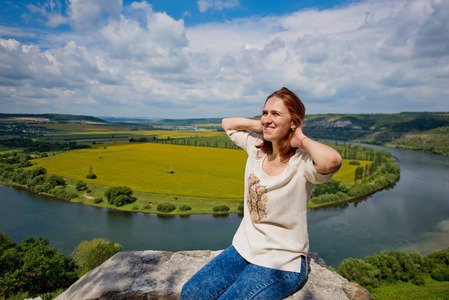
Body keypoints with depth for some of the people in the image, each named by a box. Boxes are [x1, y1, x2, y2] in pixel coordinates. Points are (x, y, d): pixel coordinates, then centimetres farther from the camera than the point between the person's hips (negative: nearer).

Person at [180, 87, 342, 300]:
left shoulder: (302, 163, -20)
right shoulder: (257, 148, -2)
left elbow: (332, 160, -44)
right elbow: (227, 123, 13)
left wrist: (303, 140, -25)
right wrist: (260, 125, -2)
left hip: (281, 264, -5)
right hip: (244, 249, 6)